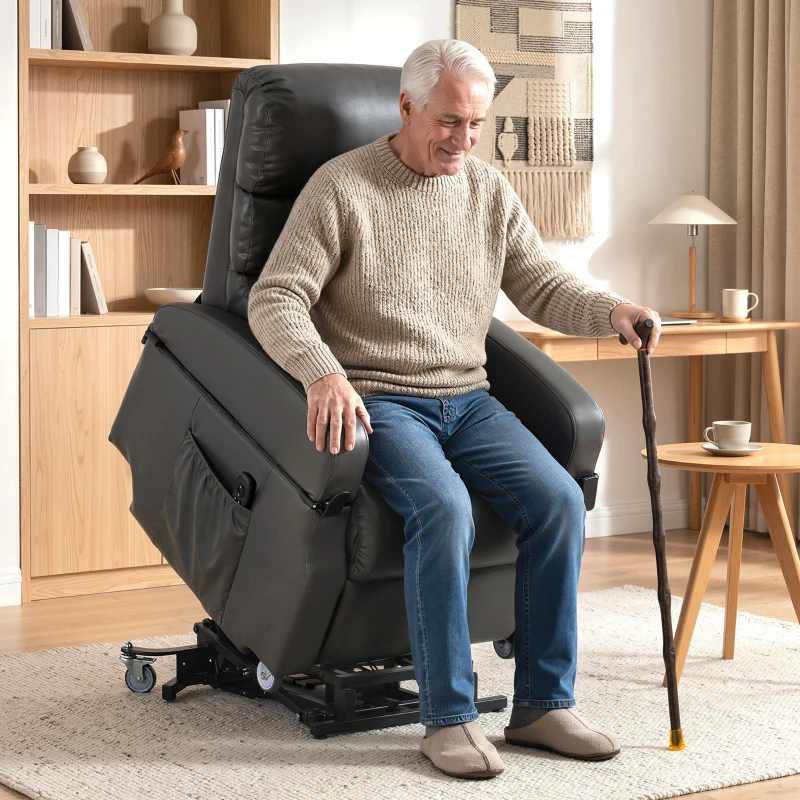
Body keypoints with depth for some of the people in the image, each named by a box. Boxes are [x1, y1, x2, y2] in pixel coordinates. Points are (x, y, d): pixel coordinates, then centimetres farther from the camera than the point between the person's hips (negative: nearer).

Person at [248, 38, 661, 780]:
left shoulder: (490, 190, 11)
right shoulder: (341, 187, -6)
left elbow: (542, 288, 12)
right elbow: (273, 301, -11)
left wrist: (611, 310, -9)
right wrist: (323, 373, -30)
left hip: (467, 402, 5)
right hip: (376, 403, -5)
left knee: (559, 499, -19)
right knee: (443, 506, -33)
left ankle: (542, 704, -8)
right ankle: (448, 718, -22)